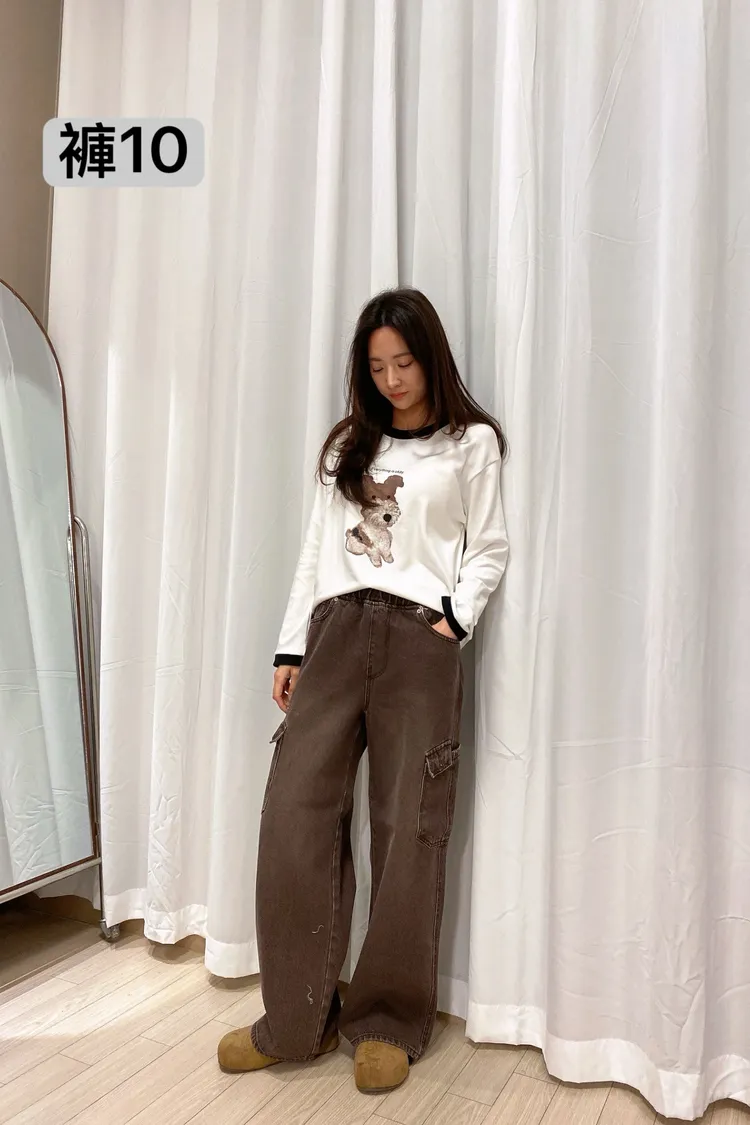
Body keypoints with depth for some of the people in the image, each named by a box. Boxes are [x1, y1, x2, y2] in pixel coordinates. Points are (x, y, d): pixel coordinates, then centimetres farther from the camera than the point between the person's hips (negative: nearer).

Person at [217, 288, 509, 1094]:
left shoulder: (471, 443, 9)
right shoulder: (348, 445, 19)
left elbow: (487, 551, 6)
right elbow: (316, 552, 15)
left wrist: (454, 620, -11)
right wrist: (290, 649, 9)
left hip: (419, 641, -3)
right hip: (335, 631, 4)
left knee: (407, 831, 0)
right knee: (293, 815, -2)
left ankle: (390, 1023, 19)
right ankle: (298, 1019, 14)